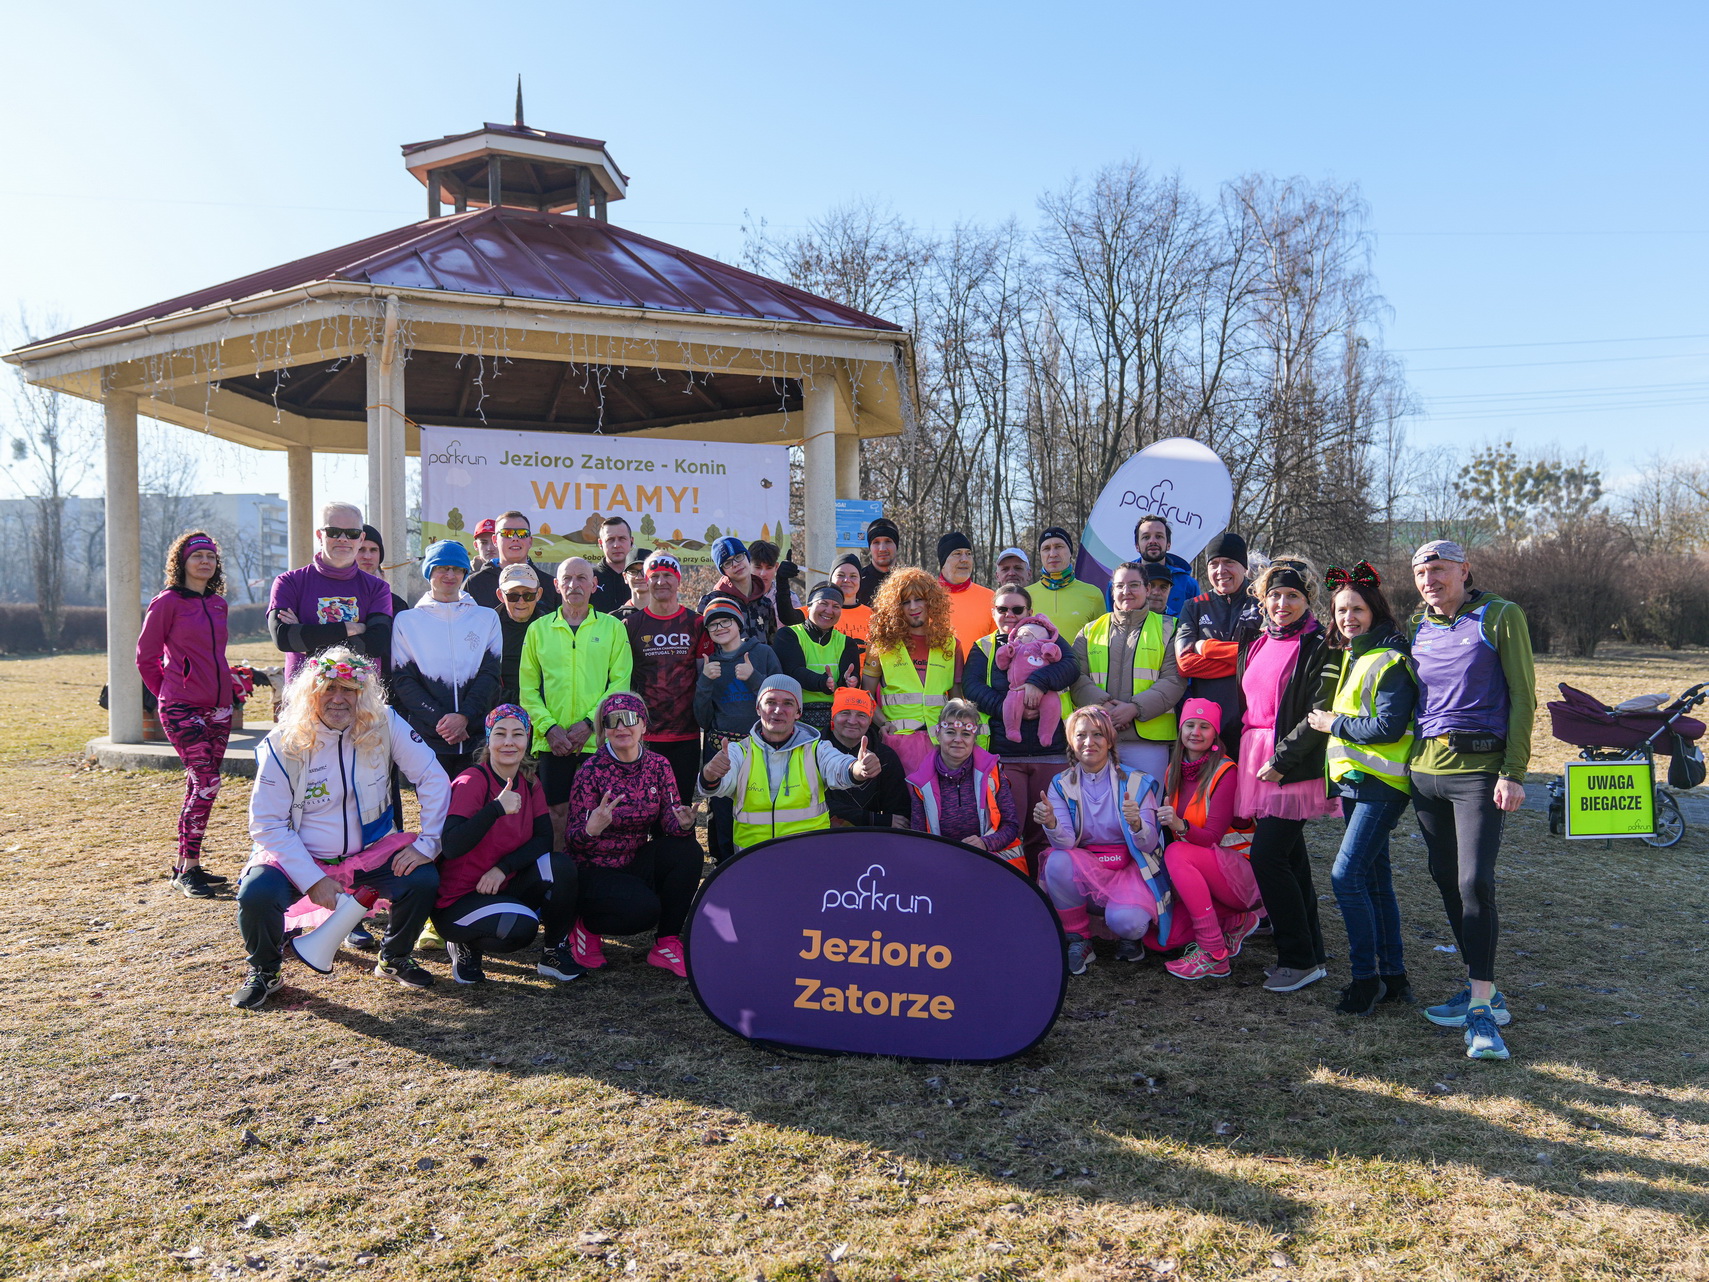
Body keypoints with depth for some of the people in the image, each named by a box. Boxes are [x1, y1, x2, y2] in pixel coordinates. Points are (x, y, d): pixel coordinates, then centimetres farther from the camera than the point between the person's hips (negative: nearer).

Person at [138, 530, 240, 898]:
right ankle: (188, 869, -3)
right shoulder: (167, 602, -6)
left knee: (199, 786, 9)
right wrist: (168, 693, 5)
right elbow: (146, 658, 0)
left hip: (218, 708, 6)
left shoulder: (218, 603, 13)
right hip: (182, 709, -6)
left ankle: (186, 865, 18)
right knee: (207, 783, -13)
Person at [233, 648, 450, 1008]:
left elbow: (433, 779, -7)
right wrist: (314, 880, -19)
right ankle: (263, 972, 6)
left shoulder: (384, 725, -9)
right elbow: (266, 823, -12)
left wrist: (427, 844, -16)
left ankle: (394, 959, 8)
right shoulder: (284, 743, -12)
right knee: (256, 895, -28)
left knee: (424, 880, -23)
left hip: (371, 853, 1)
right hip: (301, 856, -1)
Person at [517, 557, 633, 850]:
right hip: (551, 742, 1)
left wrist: (589, 723, -11)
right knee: (557, 814, 3)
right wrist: (549, 727, -8)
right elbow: (527, 687, 7)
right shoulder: (538, 629, 10)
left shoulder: (612, 627, 6)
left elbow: (620, 683, 0)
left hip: (598, 741, -1)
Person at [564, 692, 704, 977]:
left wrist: (682, 823, -30)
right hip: (595, 871, -5)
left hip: (637, 863, 5)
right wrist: (592, 829, -39)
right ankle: (587, 926, 3)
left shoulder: (658, 766, -1)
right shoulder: (591, 771, -13)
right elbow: (574, 840, -15)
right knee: (644, 907, -31)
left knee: (688, 850, -22)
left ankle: (666, 944, -10)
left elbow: (669, 821, -5)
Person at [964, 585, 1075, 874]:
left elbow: (1071, 666, -6)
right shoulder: (983, 648, 14)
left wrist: (1038, 680, -24)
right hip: (1002, 751, 0)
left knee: (1044, 830, 4)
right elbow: (971, 687, -4)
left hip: (1051, 750, 1)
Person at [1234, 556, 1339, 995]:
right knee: (1290, 858, 11)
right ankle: (1311, 953, 21)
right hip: (1257, 761, 7)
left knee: (1267, 856, -12)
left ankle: (1299, 959, -1)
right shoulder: (1258, 643, 14)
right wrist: (1243, 756, 14)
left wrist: (1281, 760, -17)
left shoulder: (1319, 646, -9)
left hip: (1294, 767, -7)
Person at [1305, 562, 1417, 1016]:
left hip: (1381, 783, -10)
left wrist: (1334, 724, -10)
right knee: (1373, 877, 12)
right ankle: (1393, 976, 19)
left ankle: (1366, 976, -5)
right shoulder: (1351, 658, 16)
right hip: (1353, 781, 10)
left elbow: (1388, 726, -19)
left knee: (1346, 874, -15)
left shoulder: (1389, 661, -12)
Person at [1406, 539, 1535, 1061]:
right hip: (1424, 768, 6)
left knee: (1474, 882, -13)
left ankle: (1482, 1009, -6)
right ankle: (1484, 992, 20)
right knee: (1446, 879, 8)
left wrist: (1513, 772, -11)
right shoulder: (1416, 627, 13)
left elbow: (1522, 697, -5)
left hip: (1478, 768, -6)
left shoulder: (1501, 617, -2)